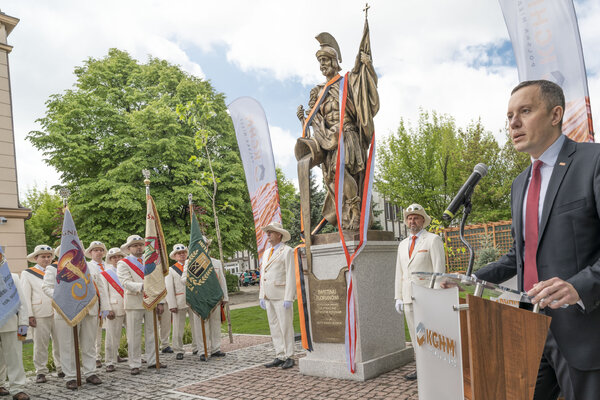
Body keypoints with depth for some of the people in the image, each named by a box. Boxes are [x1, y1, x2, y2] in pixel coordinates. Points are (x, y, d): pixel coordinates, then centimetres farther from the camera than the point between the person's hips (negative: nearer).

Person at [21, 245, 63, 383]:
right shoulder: (27, 273, 6)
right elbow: (26, 296, 0)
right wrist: (30, 315, -8)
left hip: (58, 313, 3)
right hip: (40, 315, -3)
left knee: (60, 342, 5)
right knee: (40, 344, 0)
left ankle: (62, 369, 16)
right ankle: (41, 372, 11)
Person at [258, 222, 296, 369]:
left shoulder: (287, 251, -5)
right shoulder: (266, 253, 18)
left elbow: (290, 275, -11)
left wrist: (288, 298, -16)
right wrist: (262, 296, 12)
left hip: (282, 296, -7)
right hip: (269, 297, 7)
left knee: (286, 327, -4)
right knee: (274, 327, 8)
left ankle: (289, 357, 4)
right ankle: (280, 357, 14)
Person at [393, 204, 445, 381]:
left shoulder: (433, 240, 0)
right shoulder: (403, 244, 18)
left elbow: (439, 268, -6)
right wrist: (398, 297, 12)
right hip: (409, 297, 6)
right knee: (416, 335, 8)